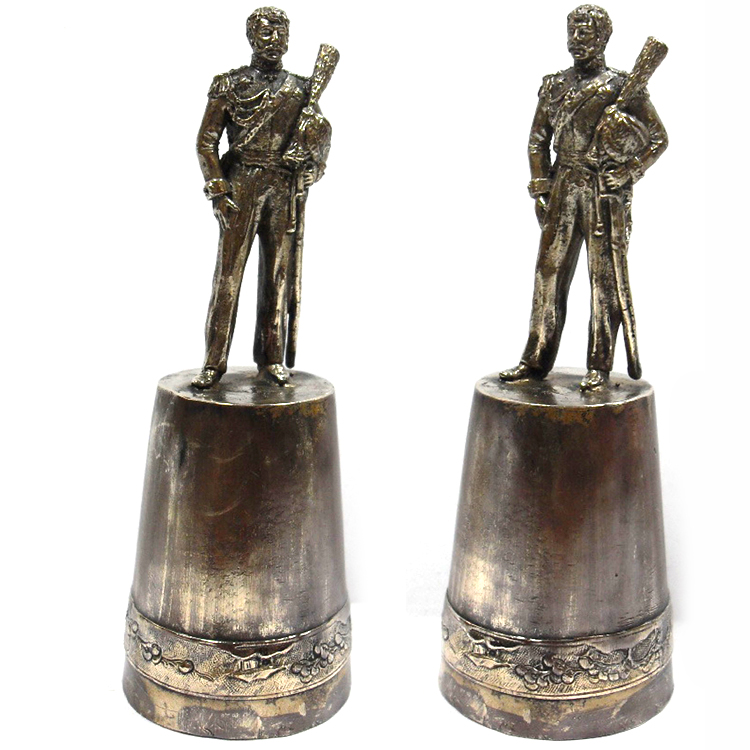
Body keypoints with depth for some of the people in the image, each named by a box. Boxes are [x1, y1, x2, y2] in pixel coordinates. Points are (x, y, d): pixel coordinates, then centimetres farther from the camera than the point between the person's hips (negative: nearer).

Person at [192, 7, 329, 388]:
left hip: (284, 189, 3)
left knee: (277, 275, 6)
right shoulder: (230, 85, 3)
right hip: (241, 186, -3)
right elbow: (206, 142, 1)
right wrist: (218, 190, -8)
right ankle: (214, 362, 3)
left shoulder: (300, 89, 12)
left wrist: (315, 164, -2)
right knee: (229, 274, -3)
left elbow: (322, 132, 19)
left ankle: (271, 358, 15)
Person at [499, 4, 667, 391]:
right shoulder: (554, 85, 11)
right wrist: (540, 189, 6)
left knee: (604, 278, -1)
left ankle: (600, 366, 7)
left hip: (605, 191, -4)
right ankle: (536, 360, 13)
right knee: (549, 272, 5)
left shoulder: (622, 88, -2)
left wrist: (627, 172, -11)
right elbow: (538, 140, 15)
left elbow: (658, 139, 1)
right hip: (564, 188, 4)